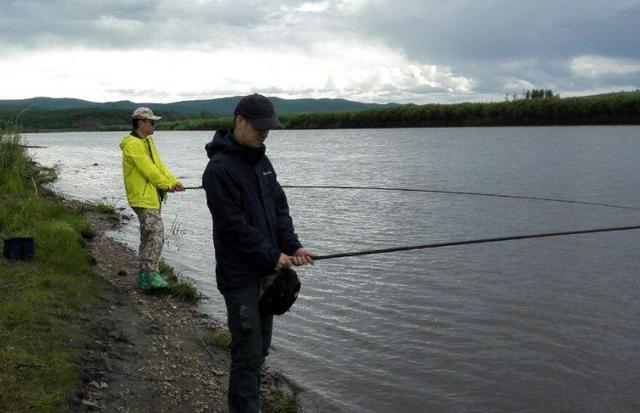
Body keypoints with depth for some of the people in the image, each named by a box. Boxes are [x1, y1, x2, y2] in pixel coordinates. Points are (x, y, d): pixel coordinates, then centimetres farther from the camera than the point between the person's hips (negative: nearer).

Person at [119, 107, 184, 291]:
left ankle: (146, 275, 23)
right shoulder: (133, 144, -16)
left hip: (152, 196, 10)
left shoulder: (147, 141, 16)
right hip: (143, 198, -10)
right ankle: (149, 275, -10)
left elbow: (159, 164, 13)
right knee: (156, 234, -14)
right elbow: (148, 170, -19)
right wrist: (166, 185, -9)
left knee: (149, 236, 14)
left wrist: (173, 181, -1)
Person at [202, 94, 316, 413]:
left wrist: (293, 247, -5)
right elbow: (233, 225, -19)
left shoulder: (261, 161, 10)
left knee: (260, 348, 16)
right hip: (239, 275, -8)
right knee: (248, 353, -4)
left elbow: (279, 207, 9)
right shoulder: (219, 168, -16)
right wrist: (273, 256, -16)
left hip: (266, 270, 8)